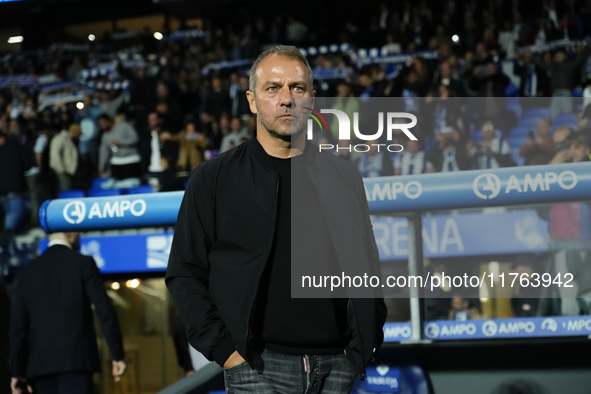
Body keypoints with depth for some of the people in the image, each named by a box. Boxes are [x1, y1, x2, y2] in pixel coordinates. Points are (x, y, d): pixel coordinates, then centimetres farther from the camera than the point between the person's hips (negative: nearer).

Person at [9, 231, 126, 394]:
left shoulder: (26, 272, 11)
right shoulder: (84, 264, 0)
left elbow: (18, 326, 9)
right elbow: (105, 310, -6)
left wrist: (18, 371, 12)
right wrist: (118, 356, -1)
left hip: (40, 364, 4)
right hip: (76, 361, -4)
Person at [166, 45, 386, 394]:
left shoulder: (343, 178, 13)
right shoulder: (214, 179, 5)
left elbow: (367, 267, 18)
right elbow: (185, 274, 4)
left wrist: (364, 344, 6)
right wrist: (223, 349, -6)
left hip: (336, 366, 3)